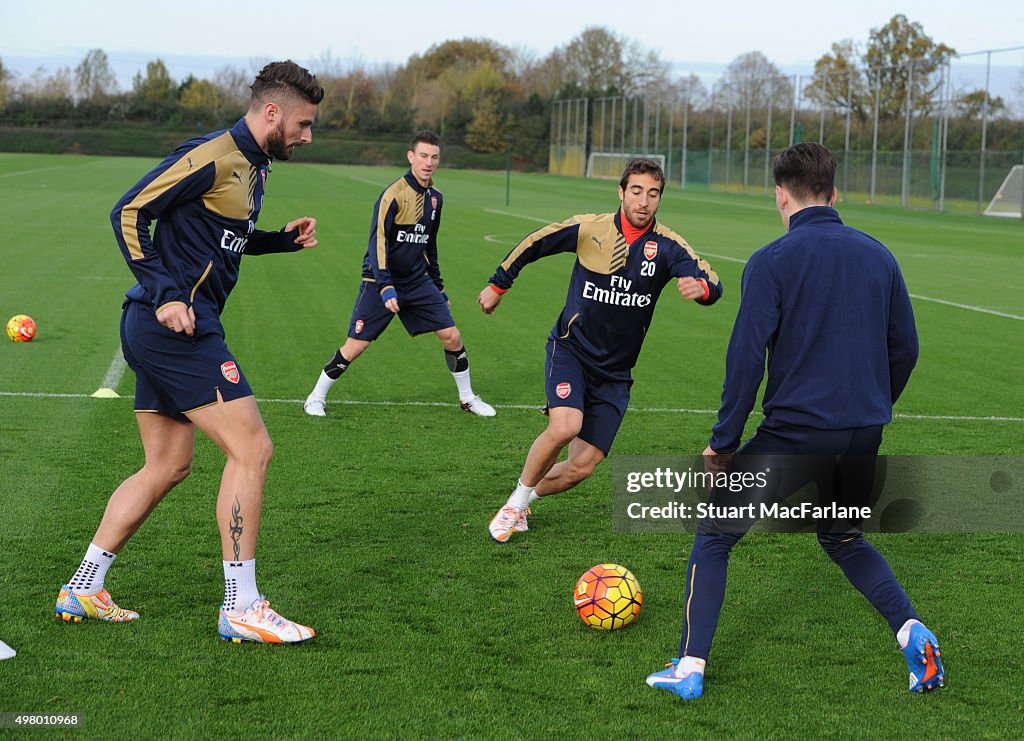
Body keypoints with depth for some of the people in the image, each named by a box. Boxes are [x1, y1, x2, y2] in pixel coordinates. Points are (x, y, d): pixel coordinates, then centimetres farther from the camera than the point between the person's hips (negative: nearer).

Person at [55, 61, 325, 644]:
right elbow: (129, 212, -15)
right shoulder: (211, 157, -13)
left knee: (167, 467, 15)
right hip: (176, 326, -11)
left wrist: (285, 239, 14)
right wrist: (165, 295, -20)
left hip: (163, 331, 11)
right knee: (251, 449, -11)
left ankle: (83, 591, 21)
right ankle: (242, 608, -6)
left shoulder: (252, 166, 16)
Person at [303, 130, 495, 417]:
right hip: (381, 281, -6)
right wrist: (386, 287, -28)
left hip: (418, 281, 6)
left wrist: (438, 287, 21)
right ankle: (316, 398, 10)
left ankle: (467, 398, 19)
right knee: (355, 346, -7)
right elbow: (378, 242, -20)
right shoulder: (394, 194, -16)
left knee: (452, 337, 1)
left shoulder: (435, 197, 7)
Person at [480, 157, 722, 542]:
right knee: (564, 427, -28)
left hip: (615, 370, 2)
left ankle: (524, 498, 25)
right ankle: (516, 501, -4)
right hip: (571, 349, -2)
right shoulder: (588, 228, -8)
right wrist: (498, 285, 15)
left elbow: (712, 283, -20)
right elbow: (534, 243, 6)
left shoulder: (667, 246, -8)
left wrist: (701, 287, -44)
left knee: (582, 466, -4)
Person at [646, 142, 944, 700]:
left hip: (794, 432, -5)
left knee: (713, 538, 10)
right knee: (843, 539, 29)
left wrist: (724, 440, -5)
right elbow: (905, 348, 13)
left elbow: (746, 358, -12)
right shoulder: (878, 256, 8)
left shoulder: (771, 262, -8)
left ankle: (690, 669, 4)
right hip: (863, 435, 5)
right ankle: (911, 632, 9)